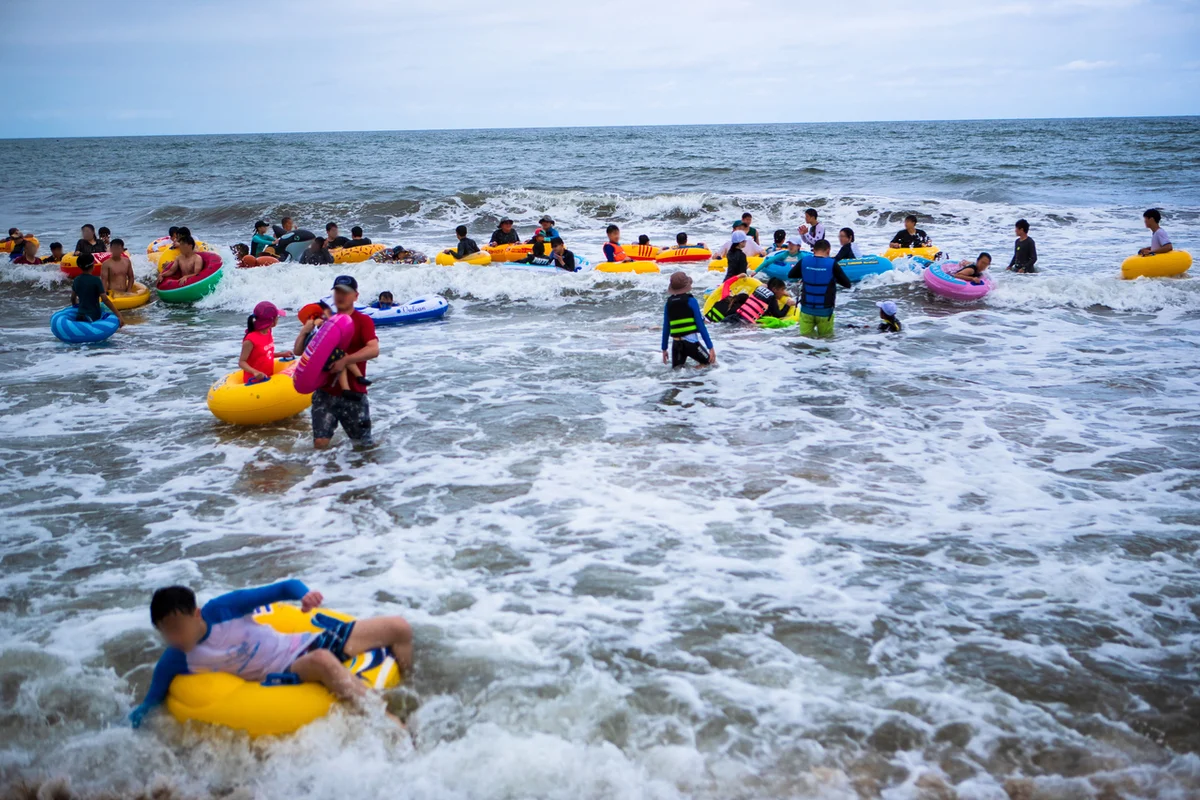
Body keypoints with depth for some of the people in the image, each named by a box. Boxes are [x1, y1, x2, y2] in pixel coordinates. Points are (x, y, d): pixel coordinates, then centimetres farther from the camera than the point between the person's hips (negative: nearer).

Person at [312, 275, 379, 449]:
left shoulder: (363, 321, -3)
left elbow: (373, 350, -20)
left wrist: (345, 360, -29)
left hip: (352, 394, -3)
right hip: (325, 392, 3)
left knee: (364, 445, 8)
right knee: (320, 443, -8)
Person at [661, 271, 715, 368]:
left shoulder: (669, 303, 7)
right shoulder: (691, 301, -5)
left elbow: (666, 328, 11)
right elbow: (700, 325, -8)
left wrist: (664, 349, 19)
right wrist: (710, 347, -6)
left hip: (676, 344, 5)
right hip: (691, 342, -4)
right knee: (711, 364, 7)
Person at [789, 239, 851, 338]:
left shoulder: (804, 262, -3)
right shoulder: (832, 264, -11)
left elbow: (790, 275, 17)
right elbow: (847, 284, -2)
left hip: (807, 309, 2)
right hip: (825, 310, -2)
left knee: (805, 335, 10)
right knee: (826, 337, 5)